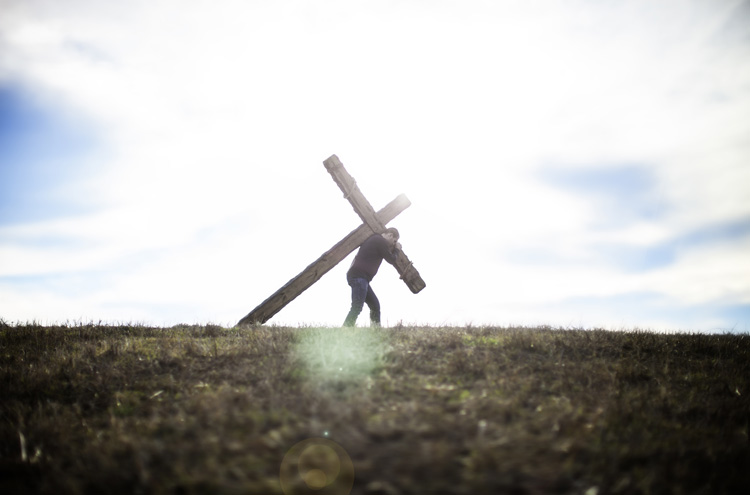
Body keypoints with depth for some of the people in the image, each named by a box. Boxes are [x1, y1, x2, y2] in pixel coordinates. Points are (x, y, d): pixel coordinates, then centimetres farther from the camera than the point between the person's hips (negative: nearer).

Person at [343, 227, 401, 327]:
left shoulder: (373, 239, 23)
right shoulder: (381, 241, -7)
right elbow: (391, 260, 0)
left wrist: (393, 249, 23)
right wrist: (396, 249, 17)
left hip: (357, 276, 10)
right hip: (359, 277, -10)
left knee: (375, 305, 15)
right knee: (357, 308, -19)